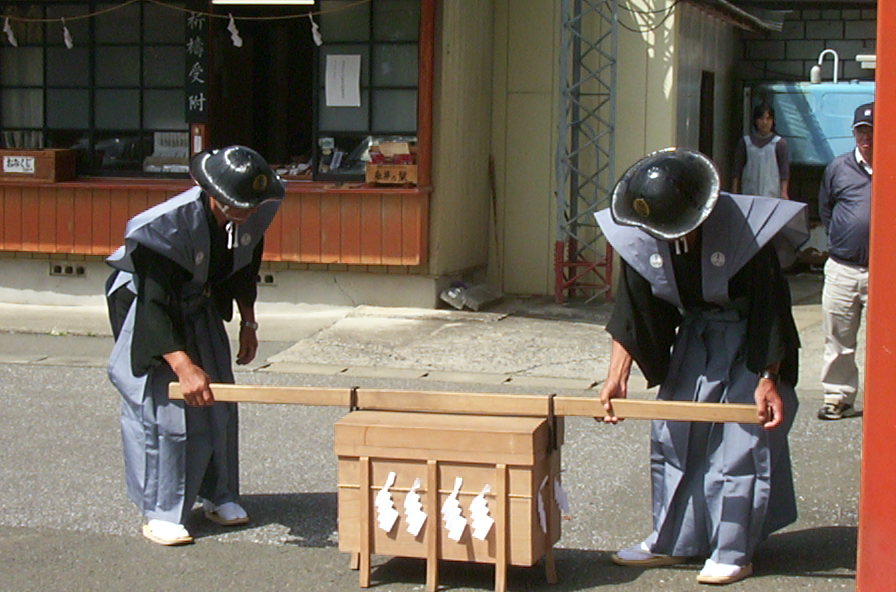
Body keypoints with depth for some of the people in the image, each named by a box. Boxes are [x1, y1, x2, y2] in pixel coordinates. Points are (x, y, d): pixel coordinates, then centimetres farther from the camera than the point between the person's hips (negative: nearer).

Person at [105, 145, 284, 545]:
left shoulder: (251, 216, -16)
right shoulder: (169, 223, -36)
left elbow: (245, 268, 6)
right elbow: (154, 304, -37)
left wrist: (248, 323, 8)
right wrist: (183, 366, -43)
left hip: (201, 305, 6)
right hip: (145, 303, -6)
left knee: (218, 402, 5)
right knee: (159, 404, -11)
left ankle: (219, 495, 20)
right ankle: (158, 512, 0)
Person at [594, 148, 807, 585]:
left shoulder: (744, 228, -28)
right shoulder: (640, 238, -15)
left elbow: (768, 309, -21)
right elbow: (632, 311, -7)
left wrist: (768, 379, -21)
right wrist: (617, 377, -13)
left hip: (748, 340, -5)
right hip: (694, 332, 5)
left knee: (742, 439, -7)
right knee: (672, 433, 4)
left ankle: (733, 552, 3)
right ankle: (671, 542, 16)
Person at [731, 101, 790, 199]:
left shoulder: (779, 143, 4)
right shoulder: (745, 142, 9)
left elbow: (785, 172, 1)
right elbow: (737, 170, 11)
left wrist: (784, 192, -8)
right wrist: (734, 193, 6)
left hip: (772, 195, -2)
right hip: (749, 194, 2)